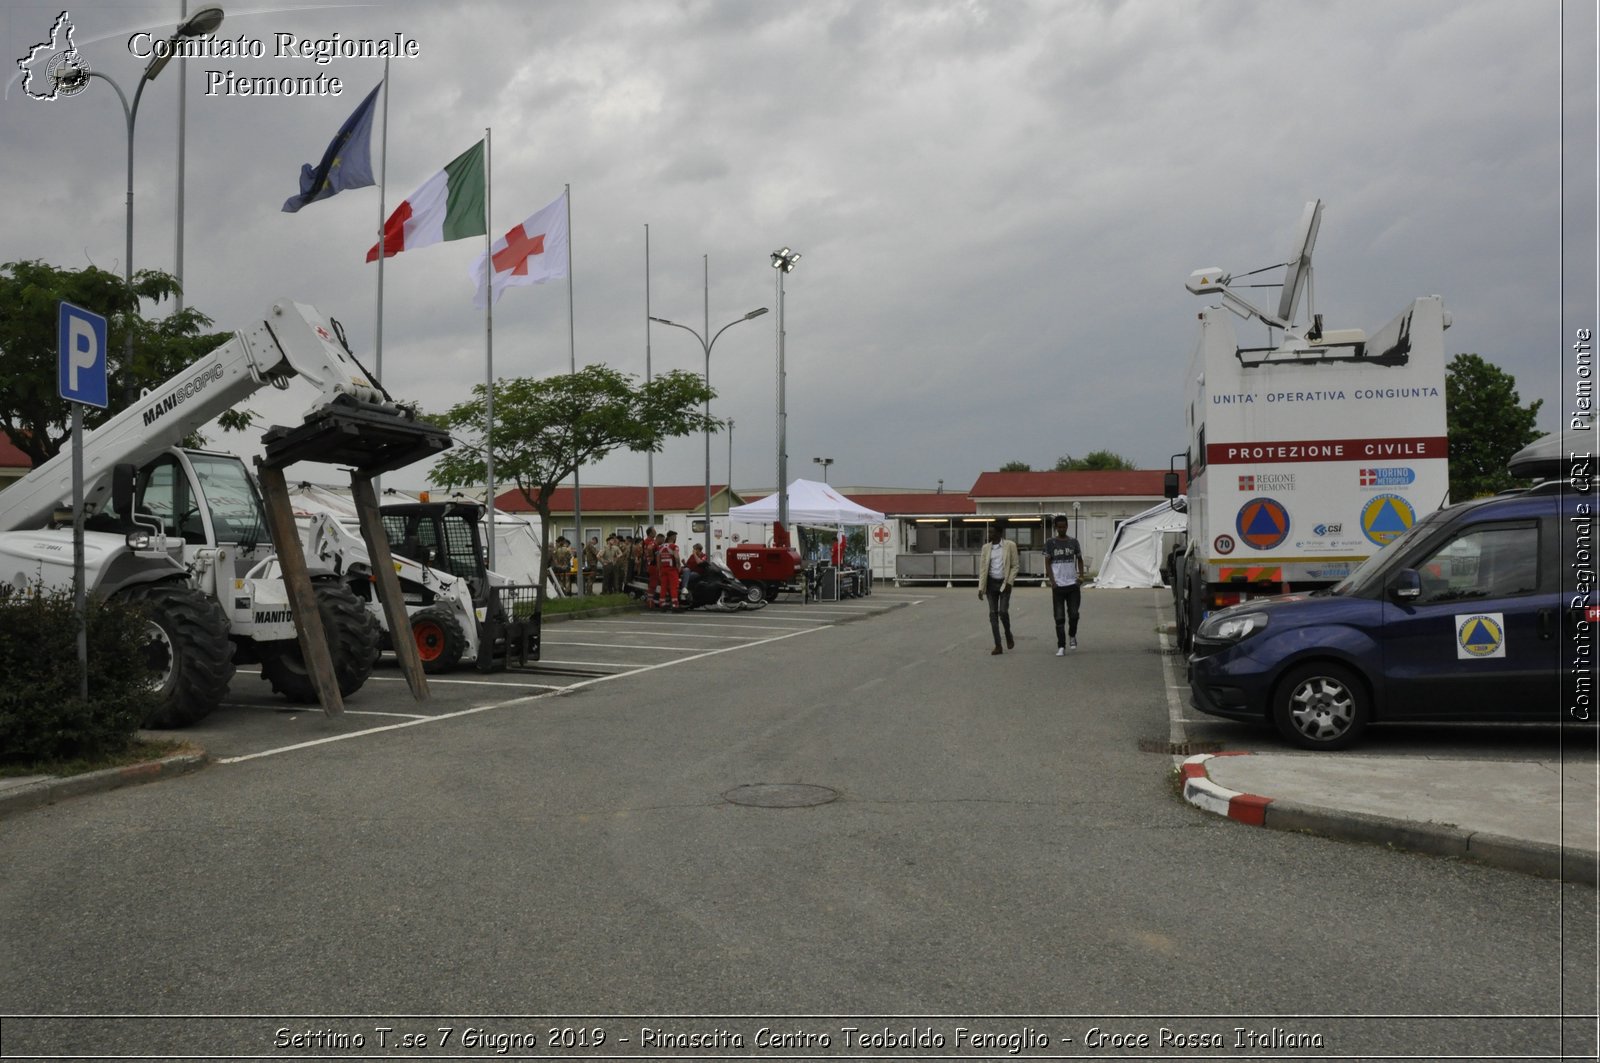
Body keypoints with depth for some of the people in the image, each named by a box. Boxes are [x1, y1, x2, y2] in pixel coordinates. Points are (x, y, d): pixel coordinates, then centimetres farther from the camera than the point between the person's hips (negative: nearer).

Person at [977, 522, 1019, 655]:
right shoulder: (986, 547, 5)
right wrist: (981, 588, -1)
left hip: (1004, 583, -3)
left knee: (1003, 611, -13)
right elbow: (982, 568, 5)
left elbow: (1015, 565, -2)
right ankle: (998, 646, 5)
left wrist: (1009, 582, -11)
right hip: (991, 583, 3)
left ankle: (1008, 634, 18)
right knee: (993, 614, 0)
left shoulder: (1010, 545, -4)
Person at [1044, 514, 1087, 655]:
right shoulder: (1050, 542, 1)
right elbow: (1047, 563, 1)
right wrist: (1052, 581, -10)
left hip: (1073, 584, 2)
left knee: (1074, 614, 0)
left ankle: (1072, 635, 29)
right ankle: (1061, 647, 3)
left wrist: (1081, 576, 0)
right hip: (1058, 585, -1)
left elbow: (1079, 560, 16)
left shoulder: (1073, 542, 7)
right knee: (1059, 618, 0)